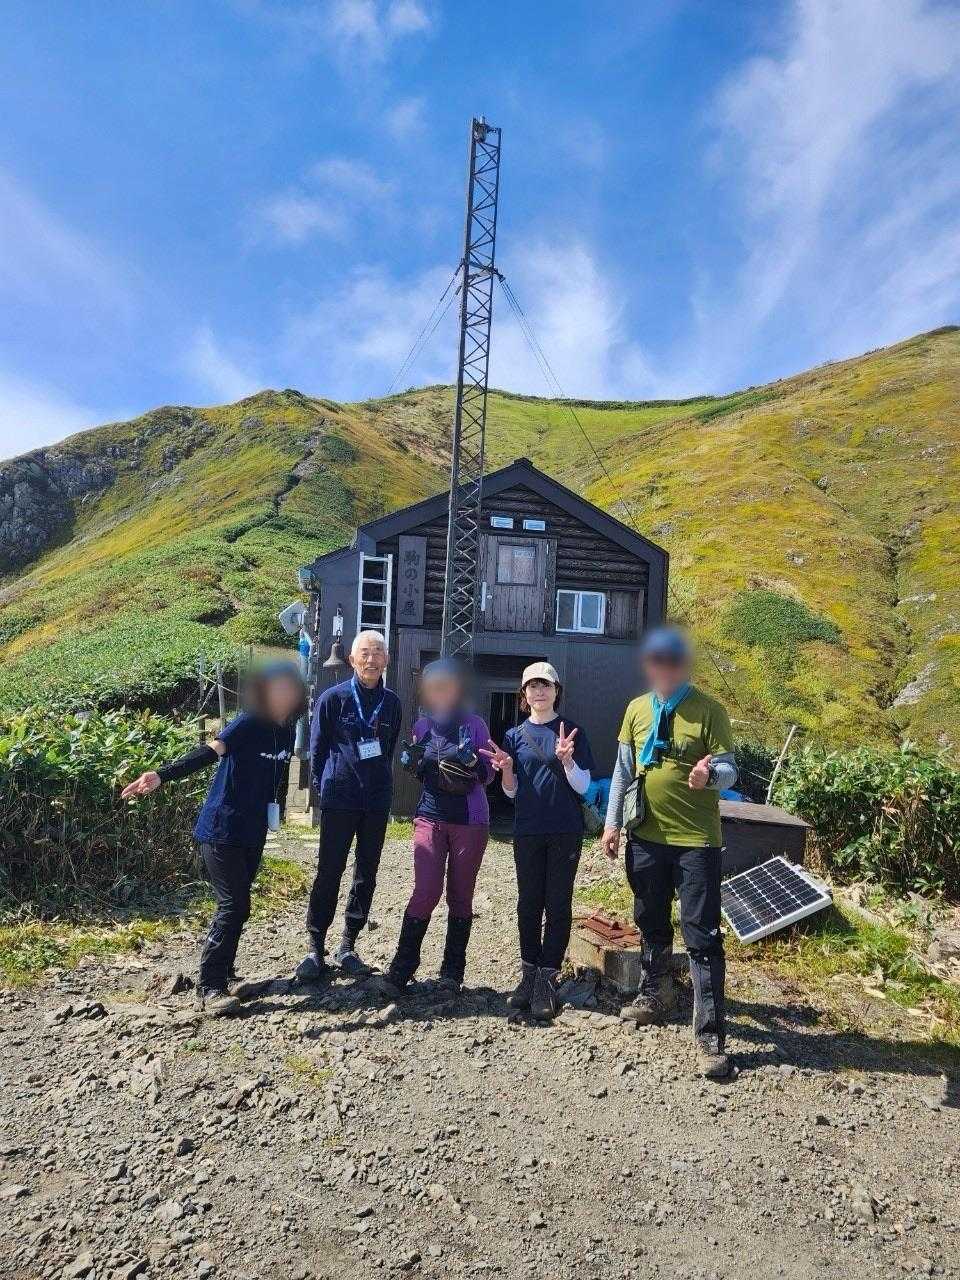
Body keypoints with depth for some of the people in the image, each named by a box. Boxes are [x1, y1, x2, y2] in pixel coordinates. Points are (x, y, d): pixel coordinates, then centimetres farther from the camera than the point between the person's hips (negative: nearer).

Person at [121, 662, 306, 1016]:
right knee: (233, 905, -8)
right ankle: (211, 988, 2)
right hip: (222, 830, -7)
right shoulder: (247, 724, -17)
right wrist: (161, 775, -45)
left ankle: (222, 971, 31)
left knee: (237, 905, 15)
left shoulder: (285, 732, 4)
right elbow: (208, 752, -31)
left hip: (253, 833, 7)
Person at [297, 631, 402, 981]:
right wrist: (325, 785, 6)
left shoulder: (392, 702, 5)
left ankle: (348, 945, 23)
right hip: (339, 802, -4)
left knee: (366, 874, 9)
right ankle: (316, 949, 11)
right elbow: (317, 747, 2)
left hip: (377, 802, 4)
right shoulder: (333, 698, -5)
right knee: (329, 873, -1)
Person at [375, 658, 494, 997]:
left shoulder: (474, 725, -3)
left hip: (470, 821, -1)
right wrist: (411, 761, -6)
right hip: (430, 818, 1)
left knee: (460, 896, 7)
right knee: (425, 893, -8)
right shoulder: (422, 726, 6)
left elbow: (488, 776, -1)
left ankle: (453, 969, 18)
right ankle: (401, 969, 2)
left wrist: (470, 761, -21)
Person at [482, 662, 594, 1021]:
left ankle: (547, 979, 11)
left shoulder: (573, 732, -1)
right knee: (529, 903, 8)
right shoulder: (515, 735, 5)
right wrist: (505, 768, -15)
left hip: (565, 831, -2)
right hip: (527, 832, 2)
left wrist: (566, 759, -21)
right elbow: (511, 792, 6)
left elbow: (582, 786, -3)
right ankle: (529, 974, 21)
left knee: (558, 904, 3)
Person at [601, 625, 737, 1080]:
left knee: (702, 936, -1)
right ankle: (655, 993, 42)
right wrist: (612, 823, 6)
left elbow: (729, 770, -10)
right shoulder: (636, 709, 4)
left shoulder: (709, 710, -8)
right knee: (651, 923, 20)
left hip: (696, 839, -4)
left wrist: (710, 774, -33)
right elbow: (623, 771, 9)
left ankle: (709, 1035, 9)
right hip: (646, 836, 5)